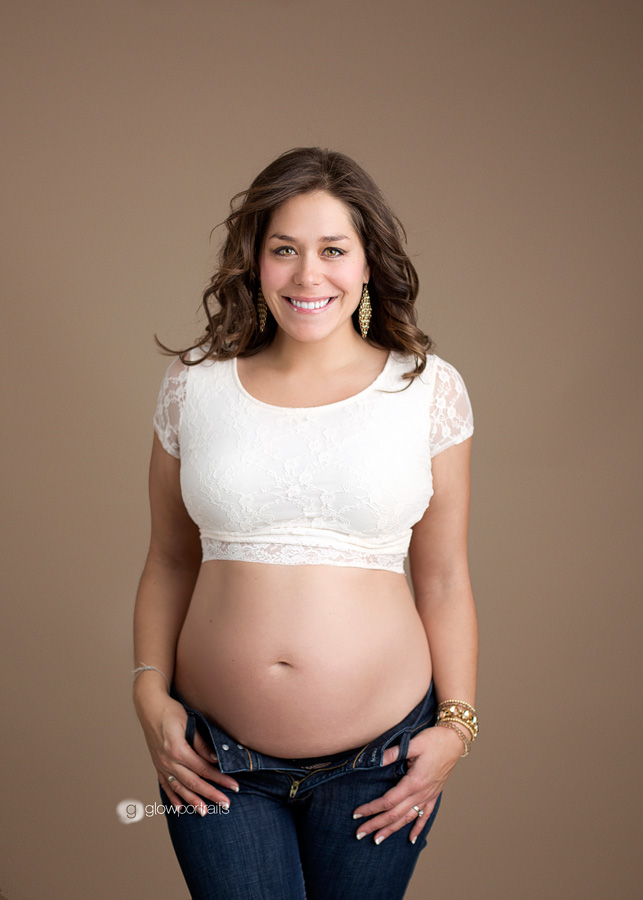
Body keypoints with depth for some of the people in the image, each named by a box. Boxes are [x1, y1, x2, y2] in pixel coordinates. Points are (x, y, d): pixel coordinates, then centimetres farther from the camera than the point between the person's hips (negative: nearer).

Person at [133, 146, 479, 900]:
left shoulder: (428, 389, -2)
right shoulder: (194, 384, 1)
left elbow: (444, 579, 2)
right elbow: (169, 562, 8)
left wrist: (456, 726, -3)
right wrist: (150, 694, -2)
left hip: (379, 759, 0)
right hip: (216, 756, 1)